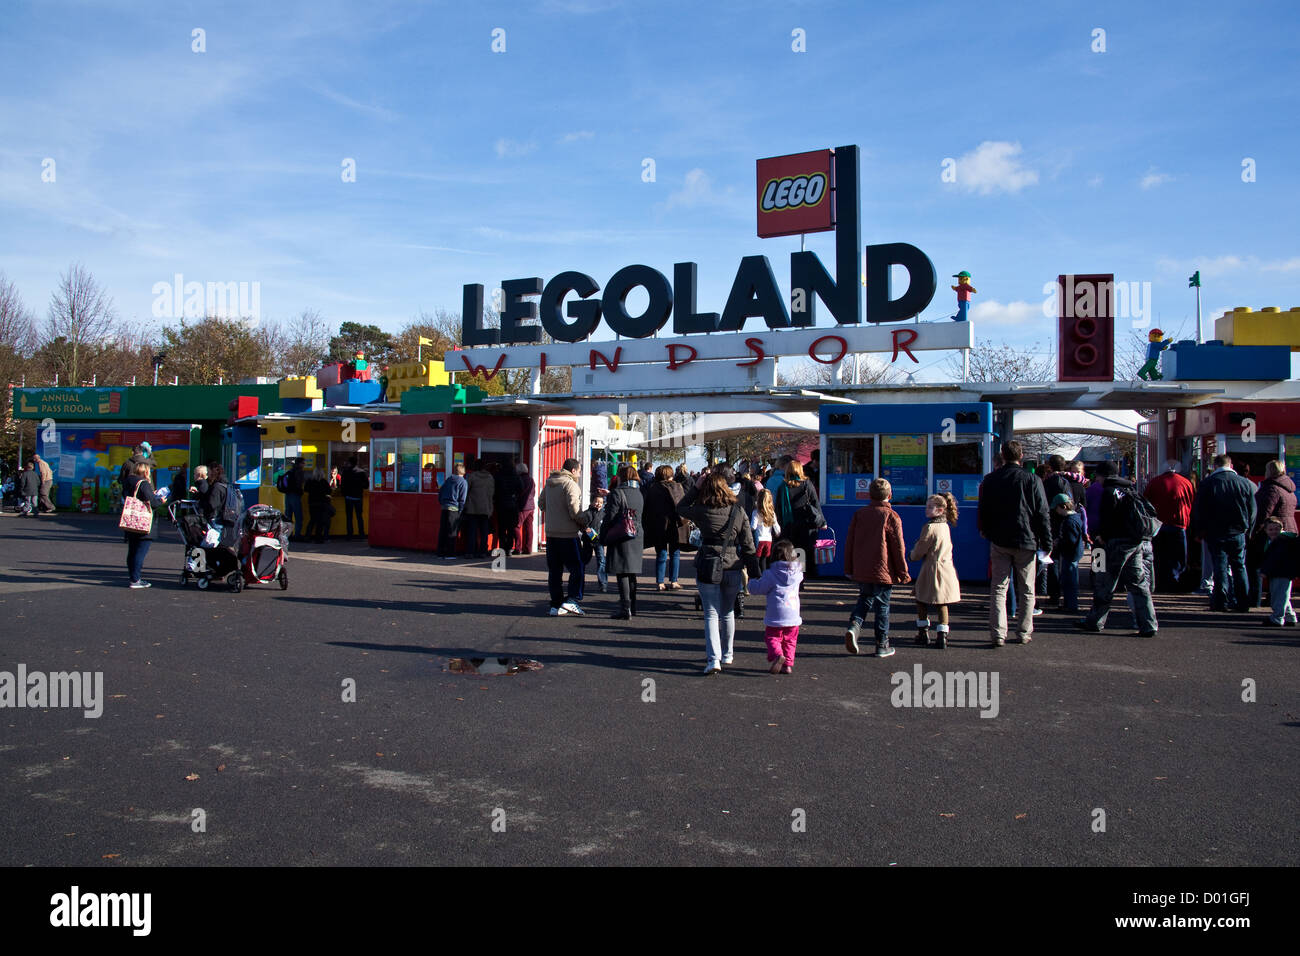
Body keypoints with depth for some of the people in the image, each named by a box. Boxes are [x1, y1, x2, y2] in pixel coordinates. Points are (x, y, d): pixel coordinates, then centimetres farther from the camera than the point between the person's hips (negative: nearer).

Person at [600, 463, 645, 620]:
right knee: (631, 574, 14)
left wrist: (603, 538, -3)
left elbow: (610, 518, -11)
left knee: (622, 574, -5)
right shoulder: (640, 494, 9)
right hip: (637, 539, 7)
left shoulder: (617, 493, -11)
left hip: (621, 539, -7)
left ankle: (625, 609, -7)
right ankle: (632, 608, 22)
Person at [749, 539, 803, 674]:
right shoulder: (797, 573, 3)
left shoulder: (771, 574, -11)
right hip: (793, 616, 4)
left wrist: (754, 580, 16)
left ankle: (777, 655, -20)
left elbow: (755, 589, -7)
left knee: (772, 638, 6)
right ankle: (788, 664, 12)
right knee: (790, 641, 16)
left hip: (776, 617, -4)